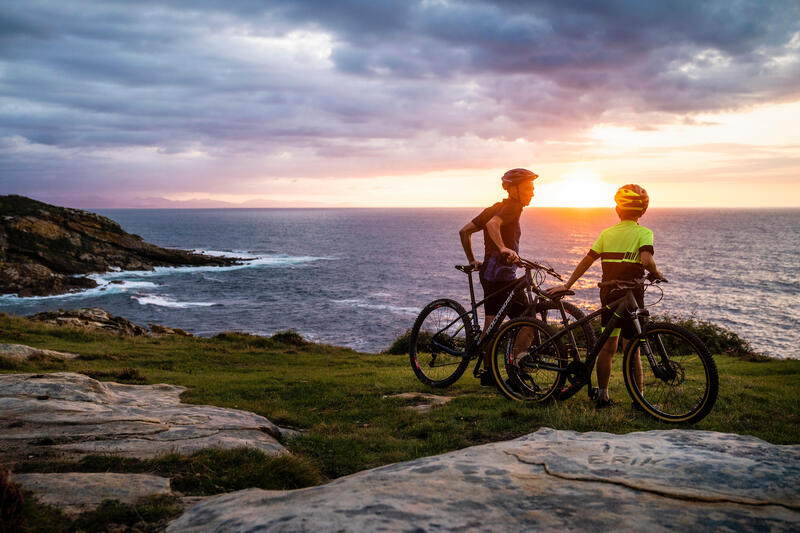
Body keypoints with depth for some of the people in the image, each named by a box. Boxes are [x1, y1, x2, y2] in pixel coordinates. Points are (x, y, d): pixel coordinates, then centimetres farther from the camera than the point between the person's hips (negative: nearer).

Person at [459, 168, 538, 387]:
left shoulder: (493, 208, 18)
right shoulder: (513, 206, -9)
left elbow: (464, 231, 19)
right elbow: (493, 224, -29)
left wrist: (472, 260, 22)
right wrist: (503, 248, -40)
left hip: (488, 272, 10)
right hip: (502, 274, -10)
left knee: (491, 323, 14)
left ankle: (487, 373, 20)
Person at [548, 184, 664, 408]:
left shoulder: (607, 233, 8)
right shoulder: (643, 233, -6)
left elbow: (587, 260, 3)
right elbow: (646, 260, -23)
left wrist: (566, 285, 6)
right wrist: (658, 276, -5)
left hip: (608, 295, 4)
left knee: (607, 346, 11)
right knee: (632, 349, 1)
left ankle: (602, 396, 15)